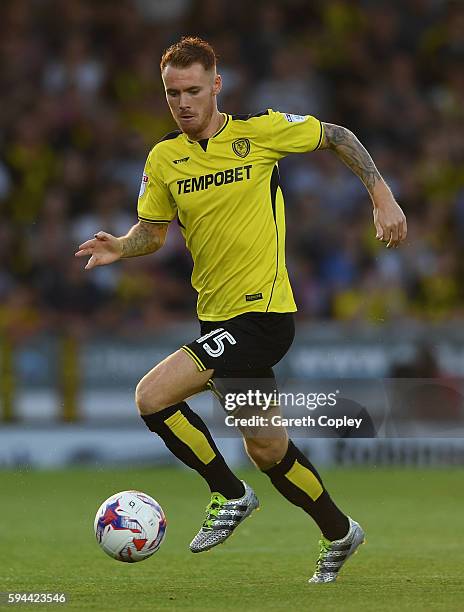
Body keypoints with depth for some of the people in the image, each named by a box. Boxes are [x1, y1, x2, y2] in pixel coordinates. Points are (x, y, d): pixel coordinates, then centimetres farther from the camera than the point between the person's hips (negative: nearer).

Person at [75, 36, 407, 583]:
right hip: (218, 316, 6)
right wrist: (120, 248, -6)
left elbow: (337, 137, 5)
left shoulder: (260, 131, -8)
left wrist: (383, 200, 0)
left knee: (153, 396, -20)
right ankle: (338, 534, 36)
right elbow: (152, 231, 15)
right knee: (265, 447, 15)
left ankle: (229, 495, -2)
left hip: (261, 311, -6)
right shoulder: (163, 159, 5)